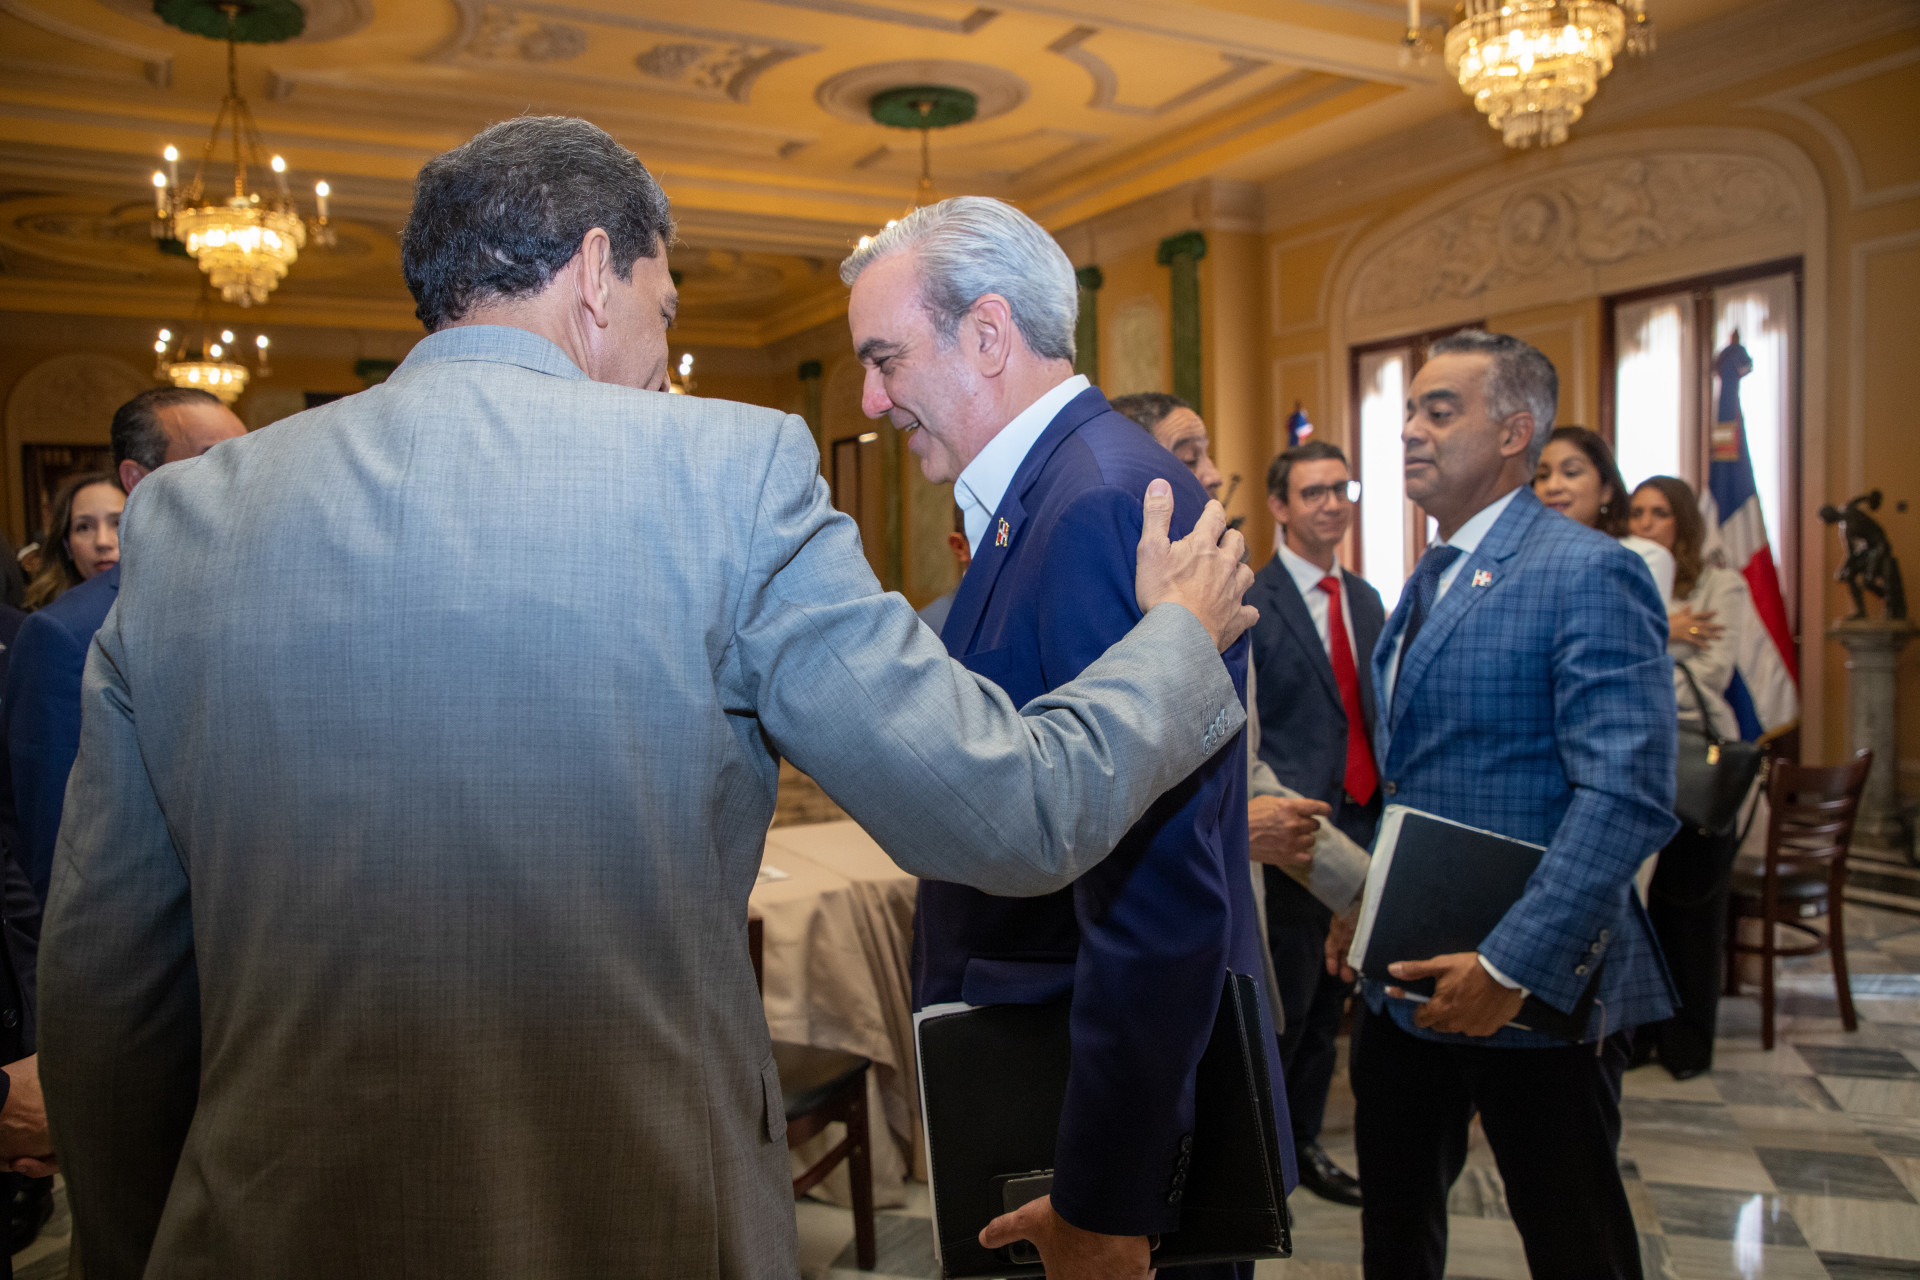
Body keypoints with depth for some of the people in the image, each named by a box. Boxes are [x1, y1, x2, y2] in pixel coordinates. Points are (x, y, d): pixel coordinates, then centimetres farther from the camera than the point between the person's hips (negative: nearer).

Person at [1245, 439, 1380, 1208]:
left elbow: (1377, 712, 14)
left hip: (1363, 821, 7)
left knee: (1330, 998, 15)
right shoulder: (1251, 604, -10)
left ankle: (1302, 1143, 31)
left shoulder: (1366, 600, 13)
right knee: (1286, 1001, 1)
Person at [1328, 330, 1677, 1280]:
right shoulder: (1427, 582, 12)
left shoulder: (1590, 574, -15)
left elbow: (1628, 797, -23)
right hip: (1407, 975, 8)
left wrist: (1511, 967, -26)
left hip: (1534, 989, -7)